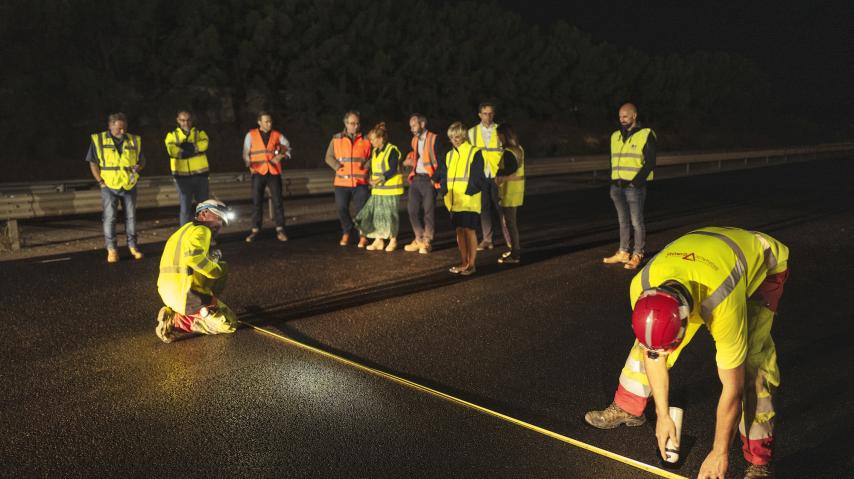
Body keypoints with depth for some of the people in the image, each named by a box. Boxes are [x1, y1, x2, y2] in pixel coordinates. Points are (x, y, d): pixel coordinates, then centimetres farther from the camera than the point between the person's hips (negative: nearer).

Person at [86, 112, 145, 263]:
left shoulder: (134, 141, 6)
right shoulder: (98, 140, -1)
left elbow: (142, 160, 14)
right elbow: (93, 163, 2)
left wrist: (139, 167, -10)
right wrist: (101, 182, -5)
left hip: (129, 186, 2)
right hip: (109, 187, -2)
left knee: (131, 217, 8)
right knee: (109, 218, -2)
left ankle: (132, 246, 19)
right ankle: (112, 249, 5)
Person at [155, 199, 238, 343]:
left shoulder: (184, 230, 22)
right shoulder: (201, 230, -8)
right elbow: (193, 257, -27)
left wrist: (212, 258, 8)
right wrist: (217, 270, -13)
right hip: (187, 294, -9)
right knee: (229, 323, 2)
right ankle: (178, 322, -8)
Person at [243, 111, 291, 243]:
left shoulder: (277, 135, 8)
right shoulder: (251, 135, 5)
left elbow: (288, 147, 17)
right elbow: (246, 152, 6)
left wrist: (282, 155, -2)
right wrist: (248, 162, -12)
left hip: (274, 172, 0)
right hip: (258, 172, 0)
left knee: (277, 201, -2)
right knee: (256, 202, 4)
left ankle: (280, 230, 3)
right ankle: (255, 230, 11)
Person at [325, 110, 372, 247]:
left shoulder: (365, 140, 5)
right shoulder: (336, 139, 7)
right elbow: (329, 157, 8)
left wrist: (365, 165, -8)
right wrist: (338, 167, -7)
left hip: (360, 181, -1)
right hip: (342, 181, 1)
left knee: (362, 209, -2)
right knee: (342, 208, 3)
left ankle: (363, 236, 13)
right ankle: (346, 233, 24)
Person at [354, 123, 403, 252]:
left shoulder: (392, 150, -12)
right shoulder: (375, 152, 13)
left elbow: (392, 170, -18)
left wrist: (380, 180, -23)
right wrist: (372, 180, 2)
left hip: (391, 189, -8)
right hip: (377, 190, 8)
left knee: (390, 214, 0)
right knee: (375, 213, 6)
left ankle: (393, 240, 14)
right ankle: (378, 241, 15)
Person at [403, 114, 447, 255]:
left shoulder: (435, 139, -6)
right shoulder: (414, 140, 17)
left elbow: (443, 159, -8)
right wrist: (409, 161, 6)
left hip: (429, 179, -7)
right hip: (415, 179, 7)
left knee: (428, 211, -4)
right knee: (412, 209, 3)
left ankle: (427, 241, 6)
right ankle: (419, 239, 15)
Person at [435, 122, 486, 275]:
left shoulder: (474, 153, -4)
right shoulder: (449, 155, 14)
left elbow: (477, 178, -9)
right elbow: (442, 176, 16)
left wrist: (468, 193, -16)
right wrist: (445, 193, 3)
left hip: (469, 200, -6)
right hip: (454, 201, 6)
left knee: (469, 230, -2)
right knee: (459, 230, 10)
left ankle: (471, 264, 8)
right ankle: (463, 263, 21)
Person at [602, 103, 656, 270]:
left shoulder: (646, 135, -5)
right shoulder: (616, 136, 14)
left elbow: (650, 162, -9)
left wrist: (636, 181, -15)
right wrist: (613, 181, 11)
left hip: (634, 187, -6)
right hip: (617, 186, 6)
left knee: (637, 222, -1)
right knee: (623, 221, 13)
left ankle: (637, 255, 7)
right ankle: (623, 253, 21)